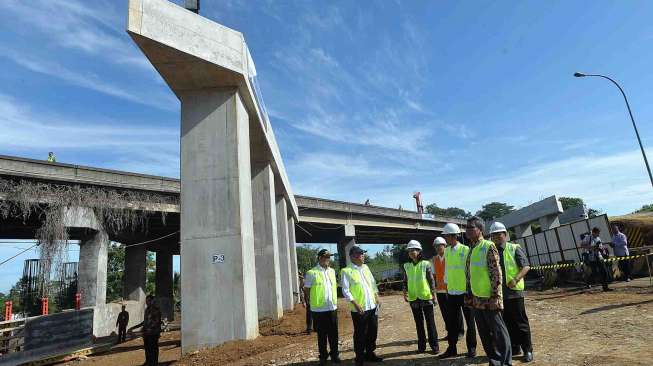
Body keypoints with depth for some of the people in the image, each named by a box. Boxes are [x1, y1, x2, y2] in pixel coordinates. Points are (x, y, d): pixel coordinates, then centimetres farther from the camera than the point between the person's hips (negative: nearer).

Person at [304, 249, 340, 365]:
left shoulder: (332, 271, 8)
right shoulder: (312, 273, -9)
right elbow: (306, 290, -4)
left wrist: (335, 301, 14)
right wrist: (310, 304, -3)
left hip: (332, 308, 4)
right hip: (319, 309, -4)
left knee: (334, 334, 10)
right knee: (322, 335, 8)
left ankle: (334, 354, 26)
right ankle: (323, 356, 23)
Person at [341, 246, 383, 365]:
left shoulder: (365, 267, 9)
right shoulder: (346, 271, -11)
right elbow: (345, 291, -13)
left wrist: (377, 297, 7)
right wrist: (355, 304, -18)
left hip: (372, 306, 6)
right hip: (359, 309, -6)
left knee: (373, 332, 15)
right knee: (360, 334, 5)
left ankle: (370, 354, 32)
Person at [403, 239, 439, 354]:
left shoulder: (426, 264, -5)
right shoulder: (407, 266, 5)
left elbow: (431, 280, -2)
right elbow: (405, 281, 10)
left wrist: (433, 294, -6)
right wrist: (405, 292, -4)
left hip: (426, 297, -3)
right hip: (413, 298, 3)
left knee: (430, 322, 4)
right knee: (419, 323, 13)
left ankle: (434, 345, 14)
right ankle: (421, 345, 23)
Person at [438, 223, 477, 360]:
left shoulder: (465, 250, -10)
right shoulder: (447, 251, 7)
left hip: (465, 291, -5)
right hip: (451, 292, 5)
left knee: (469, 320, 9)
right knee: (451, 321, 9)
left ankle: (471, 347, 23)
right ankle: (452, 348, 19)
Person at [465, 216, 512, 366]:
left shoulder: (489, 247, -12)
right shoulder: (470, 250, 11)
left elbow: (496, 274, -15)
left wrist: (495, 297, -18)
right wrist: (469, 296, 15)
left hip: (489, 299, -8)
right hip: (476, 300, 8)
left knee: (499, 331, 4)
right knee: (484, 333, 15)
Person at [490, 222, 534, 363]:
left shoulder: (514, 248, -3)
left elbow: (526, 266, -8)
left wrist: (515, 279, -22)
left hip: (514, 291, -4)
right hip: (499, 293, 4)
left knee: (520, 322, 4)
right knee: (507, 323, 13)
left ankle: (528, 350, 17)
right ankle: (514, 348, 27)